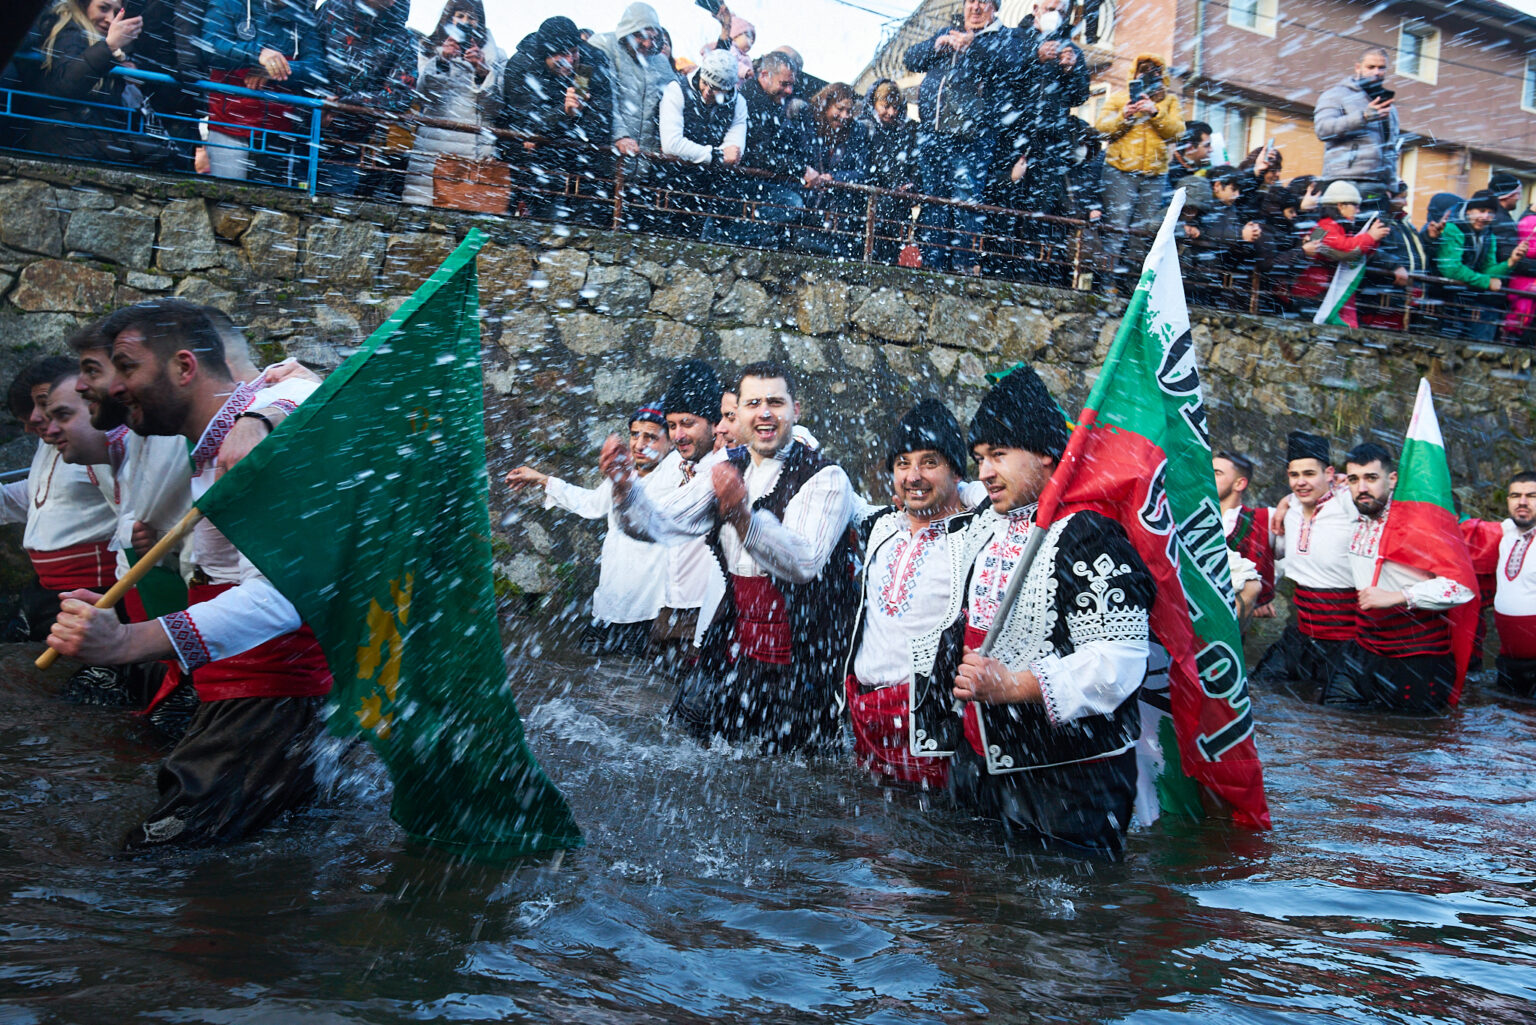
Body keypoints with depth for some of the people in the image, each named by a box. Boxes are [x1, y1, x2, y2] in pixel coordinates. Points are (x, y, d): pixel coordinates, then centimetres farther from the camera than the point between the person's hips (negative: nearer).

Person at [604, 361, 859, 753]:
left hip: (802, 658, -5)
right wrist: (625, 487, -19)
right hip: (734, 643, 5)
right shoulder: (726, 464, 6)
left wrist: (743, 516, -43)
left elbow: (804, 563, -28)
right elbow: (662, 524, 1)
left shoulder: (826, 478, -12)